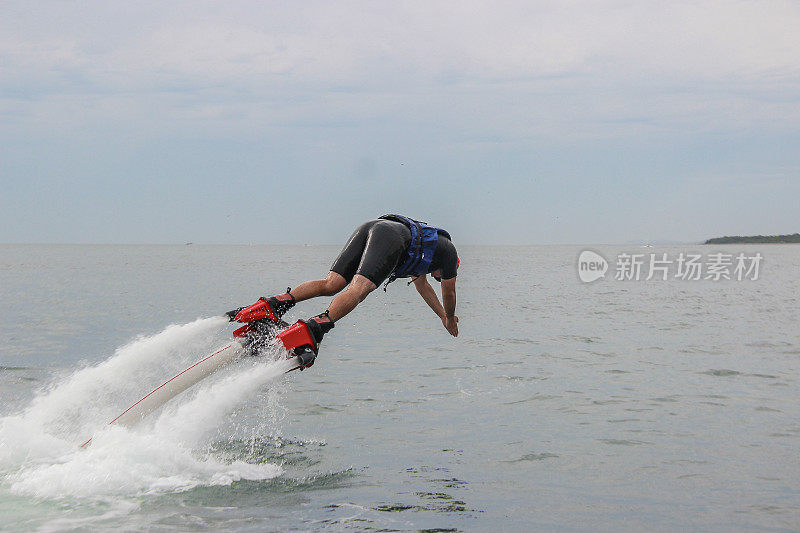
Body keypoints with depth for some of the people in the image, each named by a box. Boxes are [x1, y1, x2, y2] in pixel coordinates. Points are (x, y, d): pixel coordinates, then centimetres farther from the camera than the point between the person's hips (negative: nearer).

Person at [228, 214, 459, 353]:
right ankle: (316, 326, -51)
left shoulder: (422, 241, 48)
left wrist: (442, 315, 69)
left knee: (331, 283, -7)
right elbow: (449, 292, 34)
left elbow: (421, 283, 60)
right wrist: (450, 320, 53)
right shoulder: (448, 248, 30)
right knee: (358, 289, -26)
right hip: (392, 235, -7)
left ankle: (276, 302, -29)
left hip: (368, 227, 7)